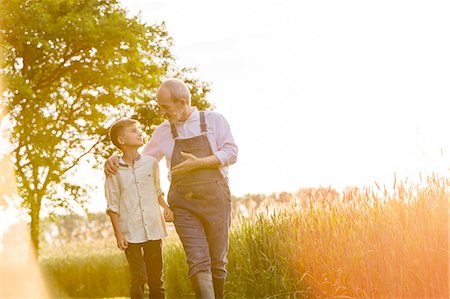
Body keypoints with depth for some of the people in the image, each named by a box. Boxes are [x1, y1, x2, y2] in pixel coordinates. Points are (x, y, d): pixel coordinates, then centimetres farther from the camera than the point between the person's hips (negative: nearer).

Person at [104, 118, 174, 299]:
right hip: (130, 233, -3)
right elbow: (112, 206, -1)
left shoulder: (151, 163, 7)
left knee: (156, 277, 6)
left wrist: (166, 207, 5)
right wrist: (118, 234, -6)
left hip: (153, 229, 3)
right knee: (138, 277, -6)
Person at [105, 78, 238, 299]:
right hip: (183, 204, 1)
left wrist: (198, 163, -15)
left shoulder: (213, 121, 2)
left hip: (215, 200, -1)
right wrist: (115, 158, 0)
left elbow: (231, 153, -3)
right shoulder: (164, 131, 10)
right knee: (198, 263, -12)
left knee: (217, 261, 5)